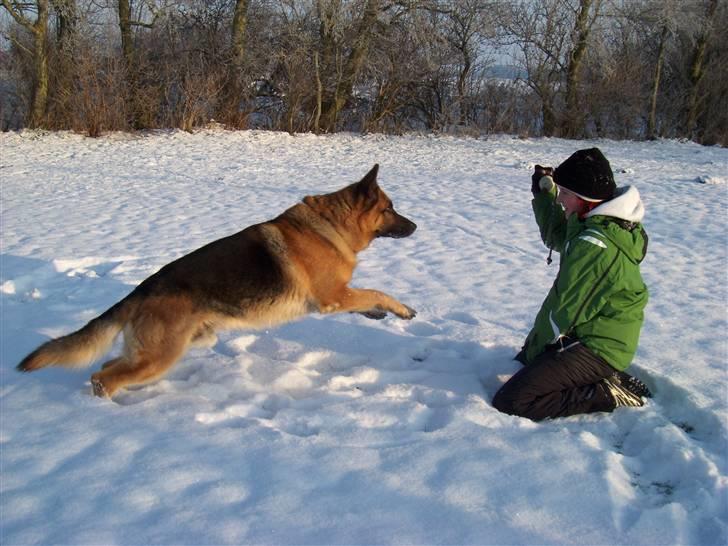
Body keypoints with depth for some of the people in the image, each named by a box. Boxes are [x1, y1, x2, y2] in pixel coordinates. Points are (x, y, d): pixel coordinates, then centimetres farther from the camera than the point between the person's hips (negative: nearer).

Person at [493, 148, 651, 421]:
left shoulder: (594, 244, -26)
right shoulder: (607, 224, 5)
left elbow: (566, 309, -21)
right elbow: (557, 236, 24)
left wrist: (534, 348, -6)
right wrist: (544, 192, 15)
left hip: (595, 348, -10)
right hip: (597, 338, 11)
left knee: (509, 401, -20)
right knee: (522, 362, 31)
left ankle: (607, 395, -10)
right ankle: (606, 378, 15)